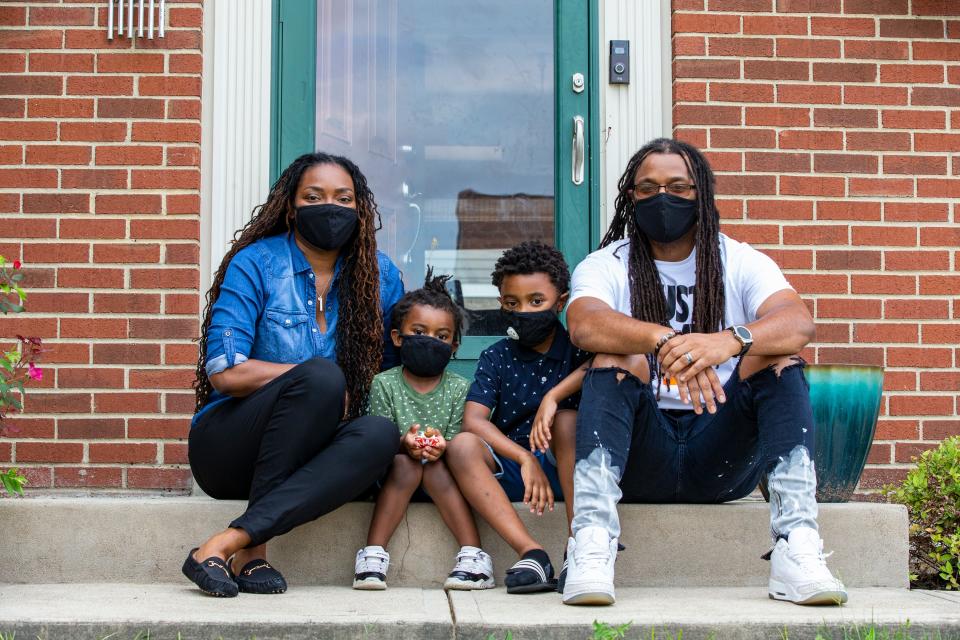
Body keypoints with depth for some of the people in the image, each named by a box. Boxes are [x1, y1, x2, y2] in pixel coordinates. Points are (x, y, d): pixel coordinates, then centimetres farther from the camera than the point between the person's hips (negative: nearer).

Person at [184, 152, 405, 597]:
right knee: (320, 378, -32)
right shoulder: (255, 263, -6)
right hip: (225, 444, -4)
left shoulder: (379, 275, 5)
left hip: (303, 454, 4)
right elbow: (225, 372, -14)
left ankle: (226, 543, -34)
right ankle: (252, 552, -24)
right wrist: (320, 377, -15)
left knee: (379, 434, -29)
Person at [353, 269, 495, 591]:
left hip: (442, 473, 0)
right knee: (404, 464, -31)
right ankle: (373, 554, -31)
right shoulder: (384, 384, 0)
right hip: (395, 474, 0)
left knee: (437, 468, -31)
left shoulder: (459, 388, 1)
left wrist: (442, 445, -29)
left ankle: (474, 555, -31)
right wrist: (404, 443, -29)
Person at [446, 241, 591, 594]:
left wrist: (554, 396, -29)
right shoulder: (496, 358, 5)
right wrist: (525, 459, -23)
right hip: (513, 464, 2)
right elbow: (473, 421, -9)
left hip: (569, 467, -1)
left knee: (568, 421, -30)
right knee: (461, 446, -25)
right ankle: (530, 552, -36)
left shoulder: (577, 349, 1)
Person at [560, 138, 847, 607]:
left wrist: (731, 340, -37)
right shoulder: (605, 266, 5)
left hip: (722, 459, 1)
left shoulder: (741, 263, 7)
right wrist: (664, 340, -39)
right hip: (640, 457, -1)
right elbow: (584, 325, -20)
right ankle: (592, 546, -42)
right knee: (611, 362, -25)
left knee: (779, 358, -19)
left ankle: (796, 547, -34)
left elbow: (799, 323, -15)